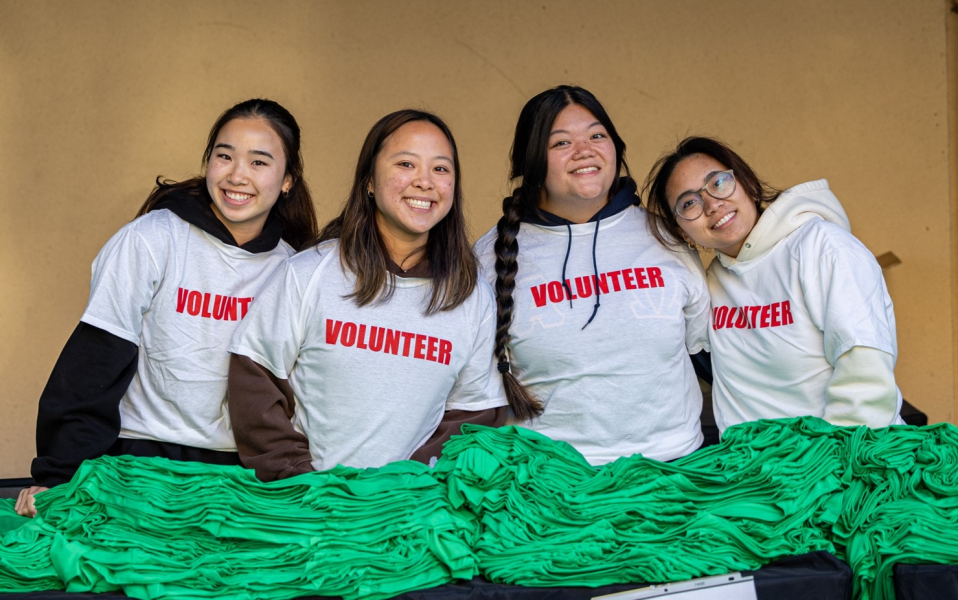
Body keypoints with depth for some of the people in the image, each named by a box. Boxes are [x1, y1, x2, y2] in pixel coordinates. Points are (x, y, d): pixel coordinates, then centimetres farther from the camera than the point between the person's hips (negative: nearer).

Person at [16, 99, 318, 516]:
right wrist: (59, 476, -15)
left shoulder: (291, 265, 3)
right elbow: (94, 364, -11)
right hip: (141, 460, -3)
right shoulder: (151, 239, -9)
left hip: (242, 468, 3)